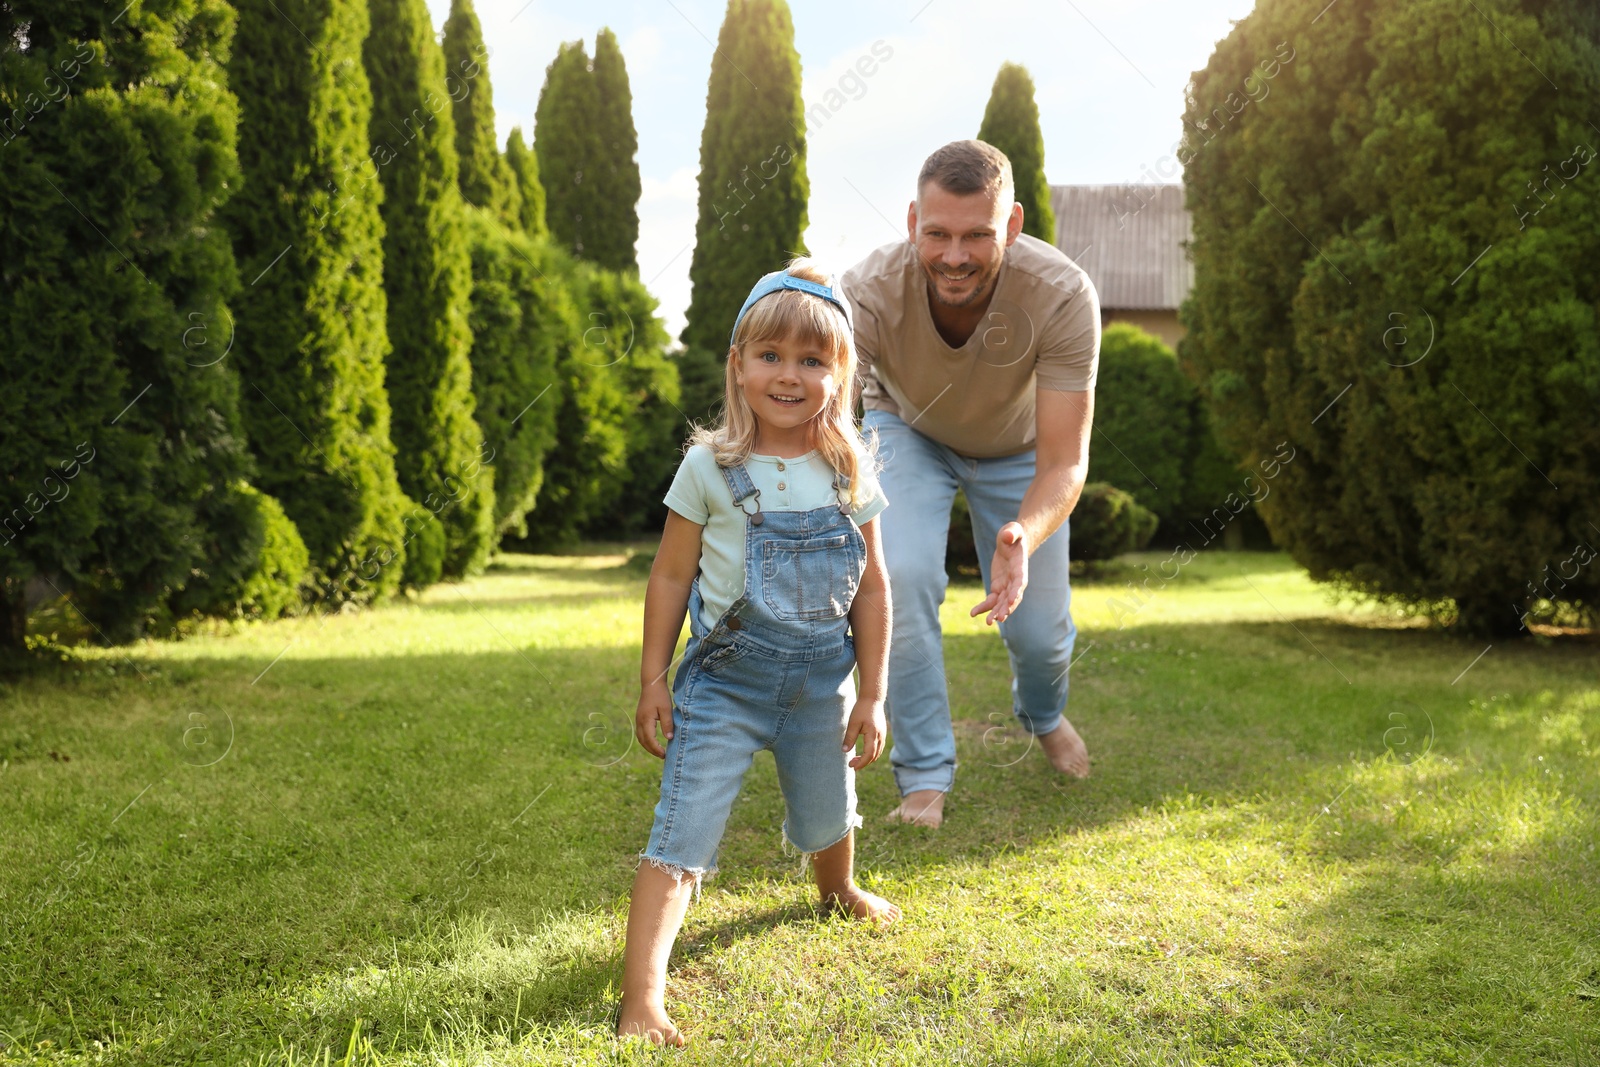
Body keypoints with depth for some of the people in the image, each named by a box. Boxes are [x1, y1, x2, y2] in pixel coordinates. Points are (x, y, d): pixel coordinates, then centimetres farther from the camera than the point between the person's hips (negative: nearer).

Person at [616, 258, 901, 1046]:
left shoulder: (850, 472, -2)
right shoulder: (710, 467, -9)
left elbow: (870, 583, 3)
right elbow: (672, 575, -3)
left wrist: (872, 694, 3)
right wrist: (652, 681, -4)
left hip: (821, 680, 3)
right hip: (724, 680, -3)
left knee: (828, 817, 24)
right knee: (681, 839, -12)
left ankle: (838, 892, 57)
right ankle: (641, 995, -13)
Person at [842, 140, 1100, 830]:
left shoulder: (1063, 297, -38)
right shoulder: (866, 293, -39)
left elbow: (1064, 464, -37)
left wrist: (1022, 538, -58)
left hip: (1018, 446, 1)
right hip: (908, 430, 0)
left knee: (1039, 627, 1)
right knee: (902, 577, -25)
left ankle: (1043, 714, 40)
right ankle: (924, 773, -4)